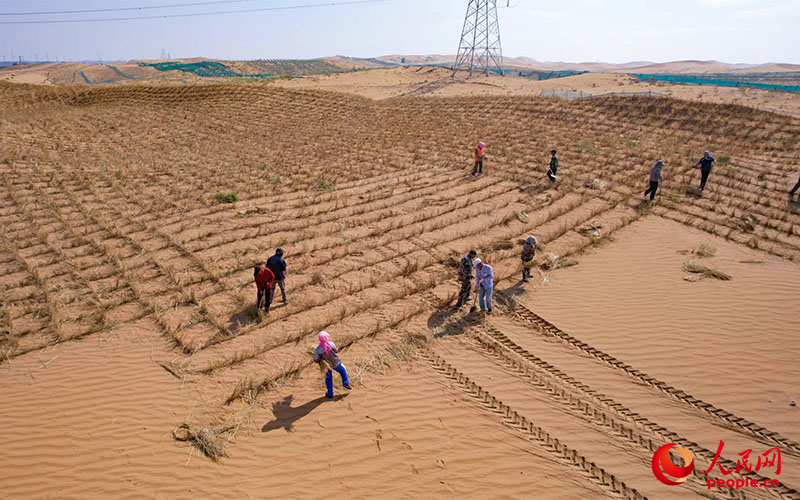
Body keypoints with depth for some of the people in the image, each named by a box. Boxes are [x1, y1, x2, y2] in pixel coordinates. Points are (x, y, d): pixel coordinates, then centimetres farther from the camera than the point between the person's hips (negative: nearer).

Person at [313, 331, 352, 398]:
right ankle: (345, 383, 30)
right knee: (342, 370, 32)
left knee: (328, 379, 25)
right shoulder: (331, 344, -29)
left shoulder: (317, 349, -29)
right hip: (336, 364, 0)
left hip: (327, 365, 1)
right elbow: (336, 351, -11)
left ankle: (330, 393, 36)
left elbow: (316, 360, -22)